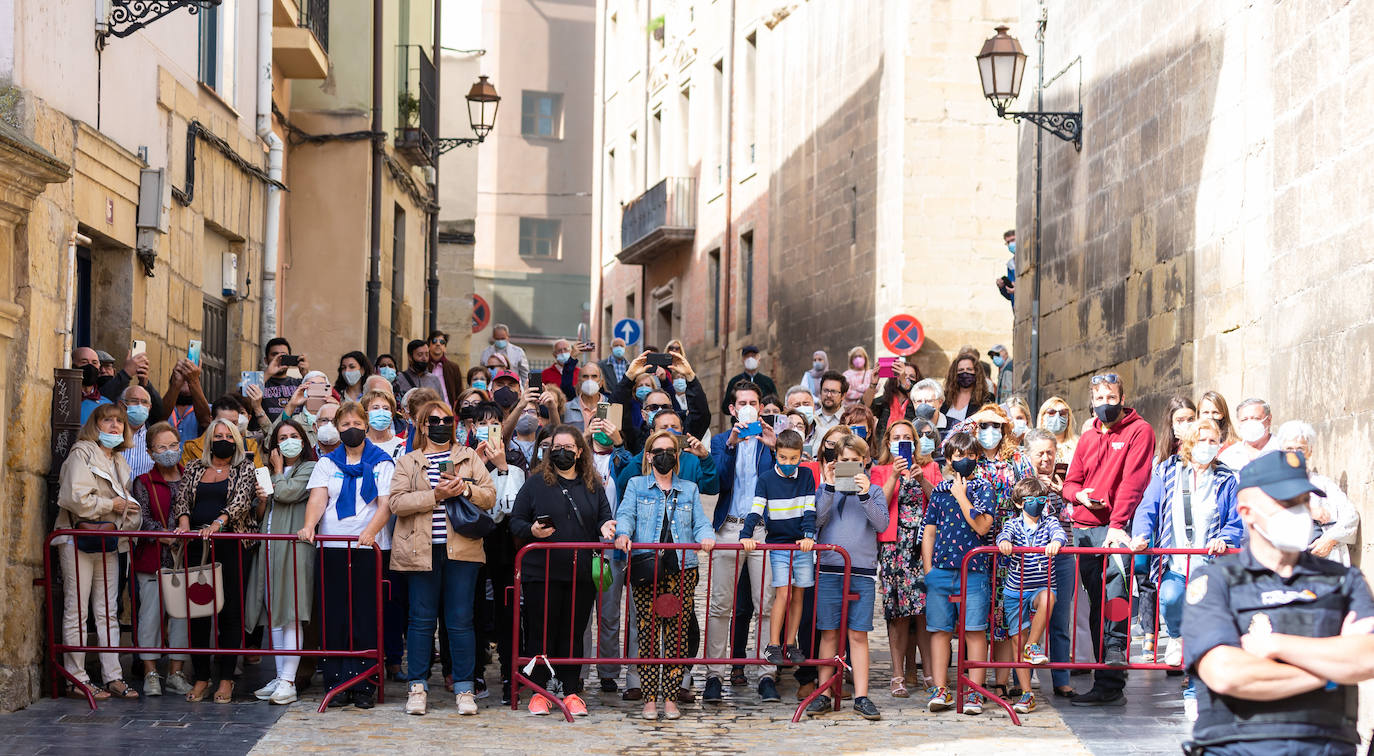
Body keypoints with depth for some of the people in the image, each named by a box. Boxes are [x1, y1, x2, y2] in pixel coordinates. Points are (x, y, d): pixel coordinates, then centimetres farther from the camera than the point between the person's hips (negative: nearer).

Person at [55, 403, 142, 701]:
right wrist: (112, 504, -9)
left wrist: (127, 508, -3)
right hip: (78, 539, -7)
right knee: (77, 610, -4)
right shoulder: (82, 453, -5)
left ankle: (112, 676, 8)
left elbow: (124, 500, 20)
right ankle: (77, 679, -2)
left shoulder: (119, 461, 18)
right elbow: (75, 498, -18)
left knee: (108, 612, 7)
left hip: (108, 542, 7)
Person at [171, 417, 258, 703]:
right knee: (196, 610, 1)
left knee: (230, 611, -4)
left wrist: (218, 522, -22)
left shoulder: (244, 468, 7)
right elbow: (181, 498, 9)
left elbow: (241, 500, -7)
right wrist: (184, 521, -11)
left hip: (231, 544, -3)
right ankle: (201, 677, 8)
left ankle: (226, 679, 1)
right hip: (196, 545, 3)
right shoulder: (194, 468, 17)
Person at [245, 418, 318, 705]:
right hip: (269, 546, 7)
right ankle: (280, 676, 10)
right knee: (273, 615, 5)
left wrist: (278, 471, 4)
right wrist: (261, 500, 2)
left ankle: (288, 681, -13)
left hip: (293, 546, -7)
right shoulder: (271, 472, 23)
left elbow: (287, 493, -14)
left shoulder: (309, 468, 1)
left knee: (291, 614, -11)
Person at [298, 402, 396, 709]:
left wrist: (370, 532, -20)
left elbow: (386, 504, -2)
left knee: (366, 615, -4)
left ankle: (364, 685, 0)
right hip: (332, 547, 2)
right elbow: (318, 498, 0)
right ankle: (336, 684, 3)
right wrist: (309, 525, -19)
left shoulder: (382, 463, 9)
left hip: (370, 548, -2)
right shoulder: (327, 463, 14)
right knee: (334, 615, -2)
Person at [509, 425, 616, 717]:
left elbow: (605, 517, 17)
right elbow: (515, 521, 4)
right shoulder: (536, 483, 4)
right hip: (542, 571, -2)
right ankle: (538, 691, 9)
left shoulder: (593, 486, 13)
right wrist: (532, 531, -16)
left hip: (582, 574, 2)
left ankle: (572, 692, 13)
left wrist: (606, 527, -6)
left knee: (574, 634, 6)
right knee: (542, 633, 0)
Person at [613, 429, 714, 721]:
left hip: (682, 569, 2)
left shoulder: (689, 489, 18)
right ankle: (649, 699, 0)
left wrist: (706, 537, -12)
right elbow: (625, 514, 0)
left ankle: (670, 697, 4)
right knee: (648, 631, -5)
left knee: (677, 632, -2)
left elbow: (700, 522, 10)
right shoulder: (636, 486, 14)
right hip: (646, 567, -2)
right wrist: (622, 533, -22)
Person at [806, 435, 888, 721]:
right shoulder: (826, 488, 12)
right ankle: (824, 694, 6)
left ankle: (861, 697, -1)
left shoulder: (874, 490, 10)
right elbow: (817, 520, -3)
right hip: (829, 568, 1)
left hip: (862, 570, -1)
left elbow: (882, 524, -4)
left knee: (858, 634, -2)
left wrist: (865, 495, -15)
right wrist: (830, 488, -10)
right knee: (829, 633, 2)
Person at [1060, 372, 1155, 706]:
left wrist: (1117, 524, -21)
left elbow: (1133, 482, -10)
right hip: (1084, 529, 6)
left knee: (1113, 603, -19)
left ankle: (1110, 684, -22)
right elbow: (1070, 482, 23)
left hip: (1116, 528, -6)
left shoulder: (1139, 431, 0)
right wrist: (1080, 494, -3)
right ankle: (1106, 682, 7)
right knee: (1097, 606, 5)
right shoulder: (1087, 438, 20)